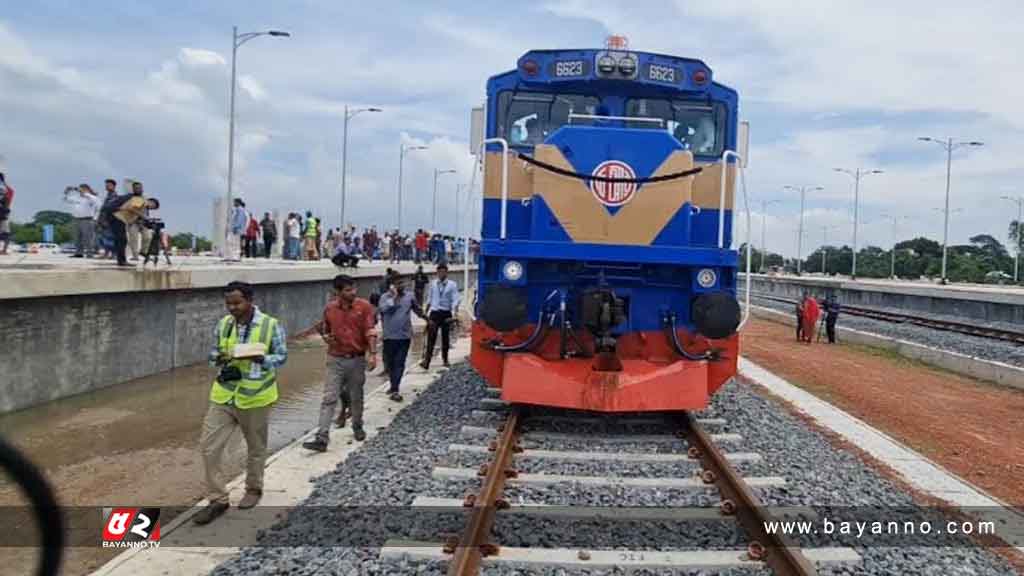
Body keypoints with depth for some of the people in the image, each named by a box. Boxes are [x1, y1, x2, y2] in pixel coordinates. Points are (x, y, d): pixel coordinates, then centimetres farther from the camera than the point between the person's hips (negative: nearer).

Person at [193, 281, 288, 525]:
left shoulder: (271, 325, -11)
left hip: (255, 396, -3)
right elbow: (214, 352, 12)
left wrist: (260, 358, -25)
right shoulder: (223, 325, 2)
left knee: (256, 448, 13)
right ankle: (217, 499, 12)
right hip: (224, 395, 4)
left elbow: (282, 356, -6)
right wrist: (218, 358, -13)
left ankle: (253, 489, 36)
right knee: (209, 446, -1)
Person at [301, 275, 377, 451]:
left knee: (356, 397, 14)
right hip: (335, 360, 1)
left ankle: (357, 427, 37)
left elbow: (370, 332, -11)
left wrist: (372, 353, -21)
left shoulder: (364, 307, -7)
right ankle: (321, 439, -5)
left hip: (357, 359, -1)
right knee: (329, 399, -4)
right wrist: (325, 337, -6)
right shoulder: (329, 308, 1)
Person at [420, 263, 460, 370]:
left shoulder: (452, 284, -4)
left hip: (446, 313, -1)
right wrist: (426, 313, 16)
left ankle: (445, 359, 27)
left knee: (445, 337, 12)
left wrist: (454, 314, -21)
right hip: (434, 313, 1)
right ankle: (426, 361, -11)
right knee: (431, 337, -7)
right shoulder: (433, 284, 5)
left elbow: (455, 301, -9)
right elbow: (429, 299, 14)